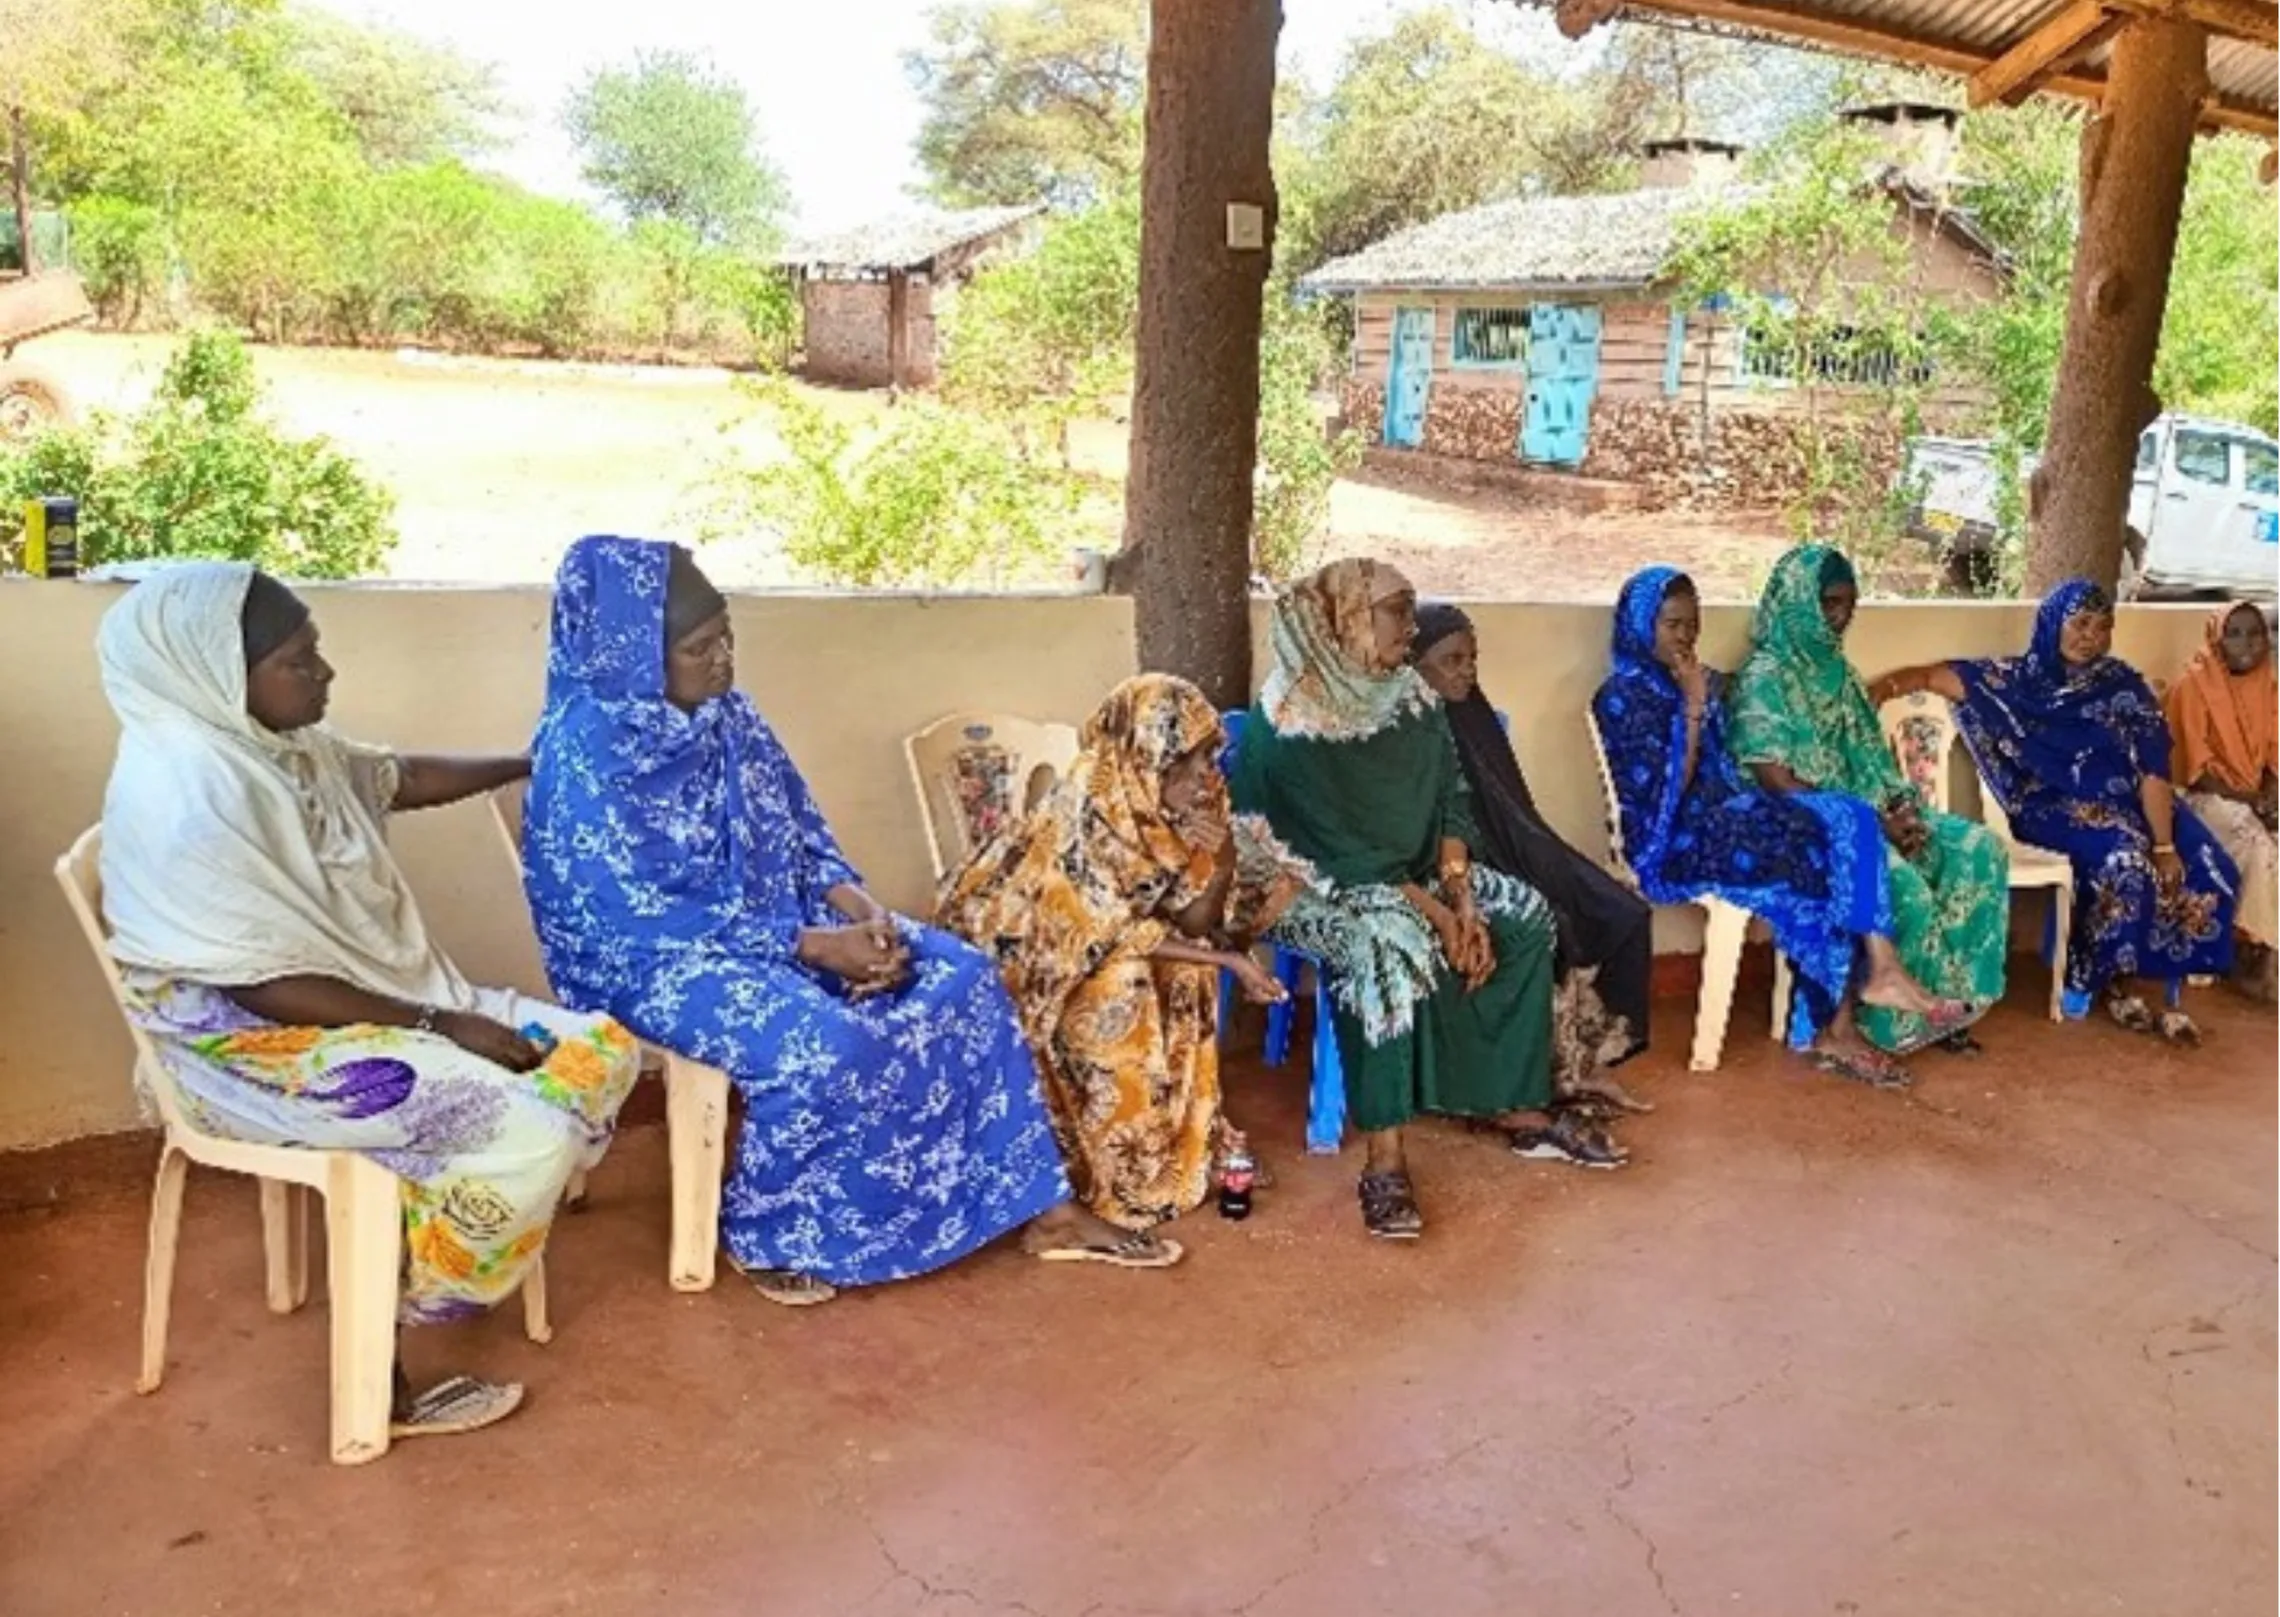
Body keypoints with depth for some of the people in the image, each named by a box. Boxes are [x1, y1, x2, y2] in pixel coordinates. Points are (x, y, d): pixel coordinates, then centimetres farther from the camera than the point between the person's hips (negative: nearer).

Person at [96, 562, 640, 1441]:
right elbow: (267, 987, -23)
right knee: (524, 1123, -24)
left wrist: (531, 764, 29)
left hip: (380, 997, 9)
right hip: (260, 1046, -9)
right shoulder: (185, 798, -23)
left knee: (599, 1051, -3)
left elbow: (400, 779, 23)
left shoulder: (276, 744, 4)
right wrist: (438, 1026, -20)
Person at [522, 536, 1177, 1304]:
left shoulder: (725, 713, 3)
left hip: (777, 919, 8)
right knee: (824, 1048, -34)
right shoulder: (583, 751, -19)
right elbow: (645, 917, -22)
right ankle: (760, 1234, -6)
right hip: (655, 959, -7)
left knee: (961, 981, -7)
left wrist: (860, 911, -11)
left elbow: (800, 830, 9)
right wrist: (814, 947, -24)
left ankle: (1042, 1210, 0)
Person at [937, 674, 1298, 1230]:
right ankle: (1124, 1177, -13)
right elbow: (1115, 932, -26)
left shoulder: (1193, 799, -12)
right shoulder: (1088, 810, -32)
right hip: (1026, 943, -6)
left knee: (1186, 982, -14)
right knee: (1120, 995, -26)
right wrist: (1229, 960, -26)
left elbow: (1193, 924, -10)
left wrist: (1220, 858, -29)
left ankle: (1184, 1137, 1)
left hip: (1110, 929, 7)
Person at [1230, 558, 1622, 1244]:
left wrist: (1461, 900, -14)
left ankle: (1520, 1107, 2)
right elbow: (1337, 846, -23)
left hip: (1412, 872, 8)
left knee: (1526, 917, -7)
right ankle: (1385, 1157, -32)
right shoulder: (1290, 720, -21)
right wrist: (1436, 913, -23)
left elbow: (1450, 806, 1)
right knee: (1393, 939, -36)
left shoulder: (1411, 697, 1)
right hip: (1313, 882, -8)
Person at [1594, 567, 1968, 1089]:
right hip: (1673, 845, -8)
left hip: (1720, 819, 8)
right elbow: (1666, 795, -16)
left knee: (1851, 819, -15)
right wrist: (1693, 711, -18)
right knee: (1831, 849, -21)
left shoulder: (1704, 681, 17)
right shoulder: (1623, 695, -8)